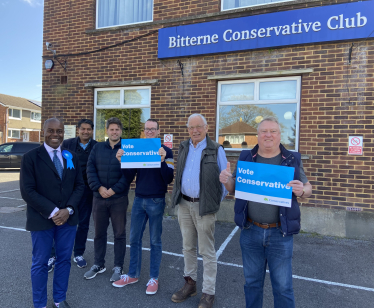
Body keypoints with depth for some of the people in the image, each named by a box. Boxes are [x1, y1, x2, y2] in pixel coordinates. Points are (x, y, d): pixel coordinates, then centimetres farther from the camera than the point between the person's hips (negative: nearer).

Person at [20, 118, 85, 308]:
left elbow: (79, 185, 4)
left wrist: (68, 210, -10)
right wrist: (52, 212, -16)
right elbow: (27, 191, -11)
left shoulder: (72, 157, 5)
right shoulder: (30, 157, -6)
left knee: (64, 260, 14)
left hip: (68, 218, 3)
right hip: (42, 219, -3)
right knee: (40, 263, 10)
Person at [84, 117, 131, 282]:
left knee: (119, 234, 8)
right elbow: (90, 169, 1)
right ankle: (99, 264, 32)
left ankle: (118, 267, 23)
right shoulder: (97, 147, 7)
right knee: (99, 233, 15)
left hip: (119, 199, -3)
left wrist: (114, 190, -15)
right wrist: (99, 188, -11)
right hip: (99, 197, 4)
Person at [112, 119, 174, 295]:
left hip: (156, 201, -4)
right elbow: (129, 177, 4)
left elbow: (169, 178, -12)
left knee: (155, 241, 8)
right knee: (134, 239, 13)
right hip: (139, 199, 4)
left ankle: (154, 278, 24)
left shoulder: (166, 151, -5)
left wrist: (162, 160, -26)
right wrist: (122, 161, -11)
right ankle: (133, 275, 30)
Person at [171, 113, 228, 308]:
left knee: (207, 251, 5)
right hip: (184, 204, 5)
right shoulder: (183, 147, 9)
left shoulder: (216, 150, -7)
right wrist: (177, 195, 12)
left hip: (204, 206, -5)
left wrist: (217, 201, -3)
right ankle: (190, 283, 35)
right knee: (188, 247, 17)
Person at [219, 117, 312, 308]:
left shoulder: (292, 160, -2)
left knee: (282, 286, 11)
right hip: (250, 231, 2)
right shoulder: (246, 158, 2)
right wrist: (226, 180, -14)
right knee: (252, 282, 19)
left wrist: (301, 190, -20)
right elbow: (234, 188, 9)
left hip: (280, 233, -2)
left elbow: (308, 189, 4)